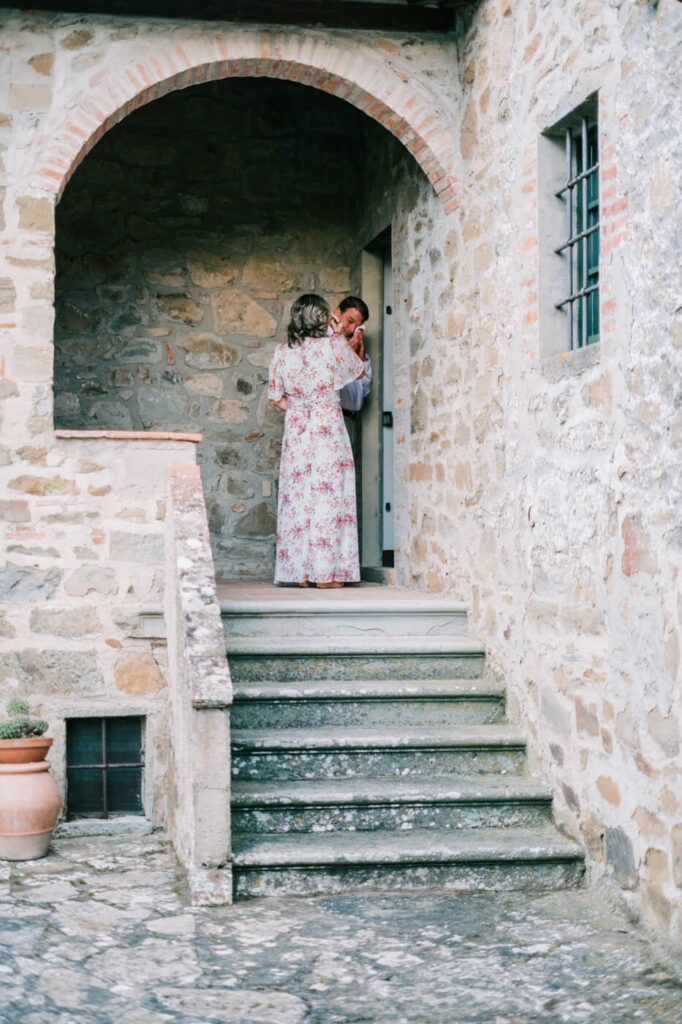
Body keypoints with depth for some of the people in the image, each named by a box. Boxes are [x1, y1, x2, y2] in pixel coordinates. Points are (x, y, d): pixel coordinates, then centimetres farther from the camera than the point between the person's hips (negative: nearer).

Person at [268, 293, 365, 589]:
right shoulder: (334, 345, -6)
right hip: (328, 432, -3)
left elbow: (275, 397, 9)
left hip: (295, 432, 4)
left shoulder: (282, 352, 4)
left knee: (297, 497, 7)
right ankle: (325, 573, -1)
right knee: (328, 496, 0)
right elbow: (359, 371, 12)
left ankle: (300, 572, 9)